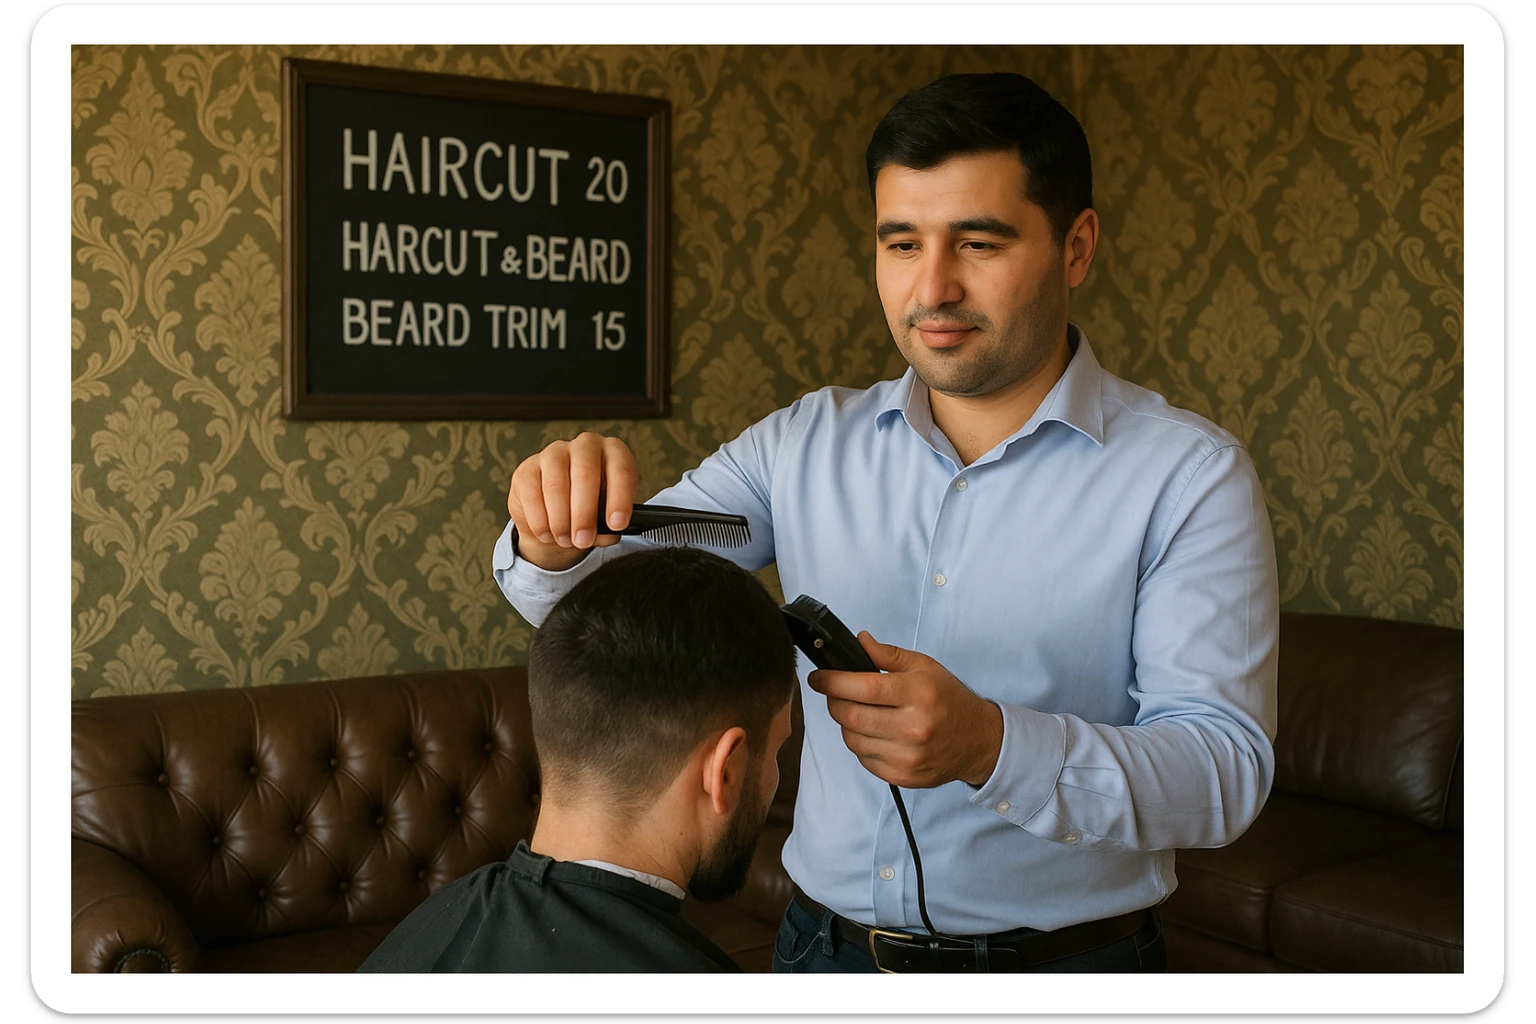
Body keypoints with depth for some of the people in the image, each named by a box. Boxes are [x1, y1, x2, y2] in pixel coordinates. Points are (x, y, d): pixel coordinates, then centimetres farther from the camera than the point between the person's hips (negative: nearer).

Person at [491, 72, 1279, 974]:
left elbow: (1228, 769, -19)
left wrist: (990, 745, -35)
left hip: (1064, 961, -3)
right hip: (825, 944, 3)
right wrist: (554, 543, -26)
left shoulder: (1191, 474, -12)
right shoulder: (806, 443, -2)